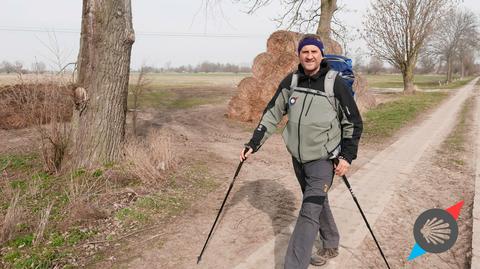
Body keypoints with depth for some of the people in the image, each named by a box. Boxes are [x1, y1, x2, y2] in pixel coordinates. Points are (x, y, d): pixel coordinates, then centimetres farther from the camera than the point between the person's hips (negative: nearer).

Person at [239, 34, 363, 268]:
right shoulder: (291, 81, 0)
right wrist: (253, 144, 0)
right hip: (298, 157, 5)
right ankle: (331, 246, 41)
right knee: (318, 203, 20)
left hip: (323, 159, -5)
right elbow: (272, 114, 5)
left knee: (309, 212, -11)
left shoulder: (335, 83, -11)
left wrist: (347, 156, -9)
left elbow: (353, 123, -4)